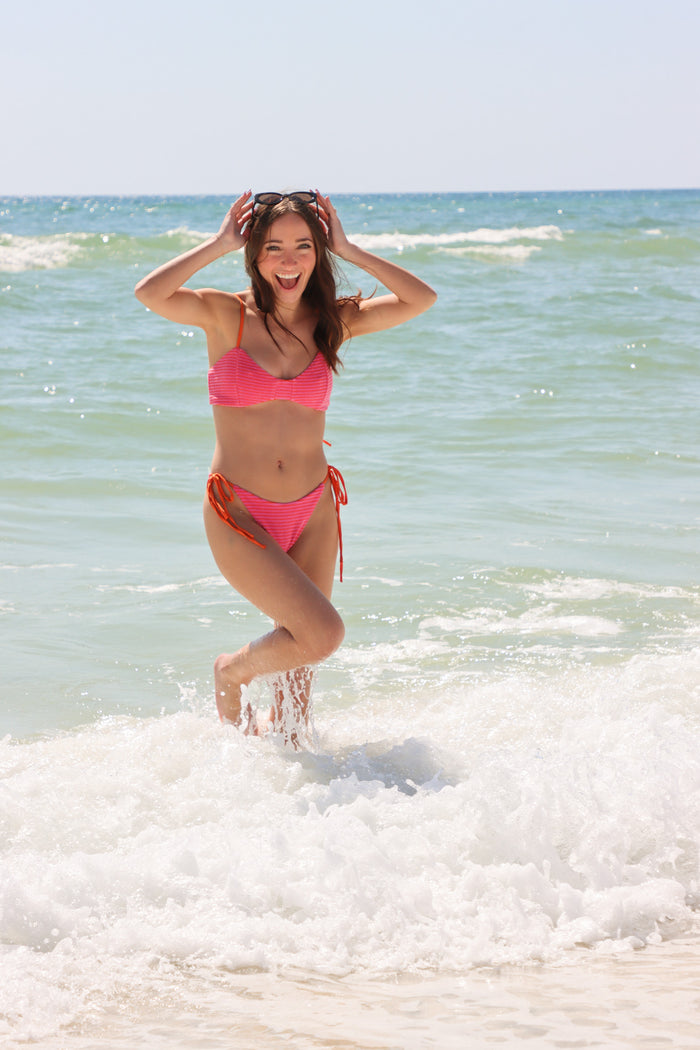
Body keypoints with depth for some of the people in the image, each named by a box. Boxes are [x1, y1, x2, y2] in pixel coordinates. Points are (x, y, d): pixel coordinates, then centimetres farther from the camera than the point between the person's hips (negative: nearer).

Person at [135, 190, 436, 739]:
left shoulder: (332, 321, 3)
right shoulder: (226, 314, -6)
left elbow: (421, 299, -9)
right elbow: (150, 293, -25)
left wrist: (346, 249, -7)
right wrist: (220, 244, -15)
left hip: (313, 512, 4)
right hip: (240, 515, -4)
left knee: (300, 661, 10)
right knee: (324, 633, -16)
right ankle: (232, 673, 13)